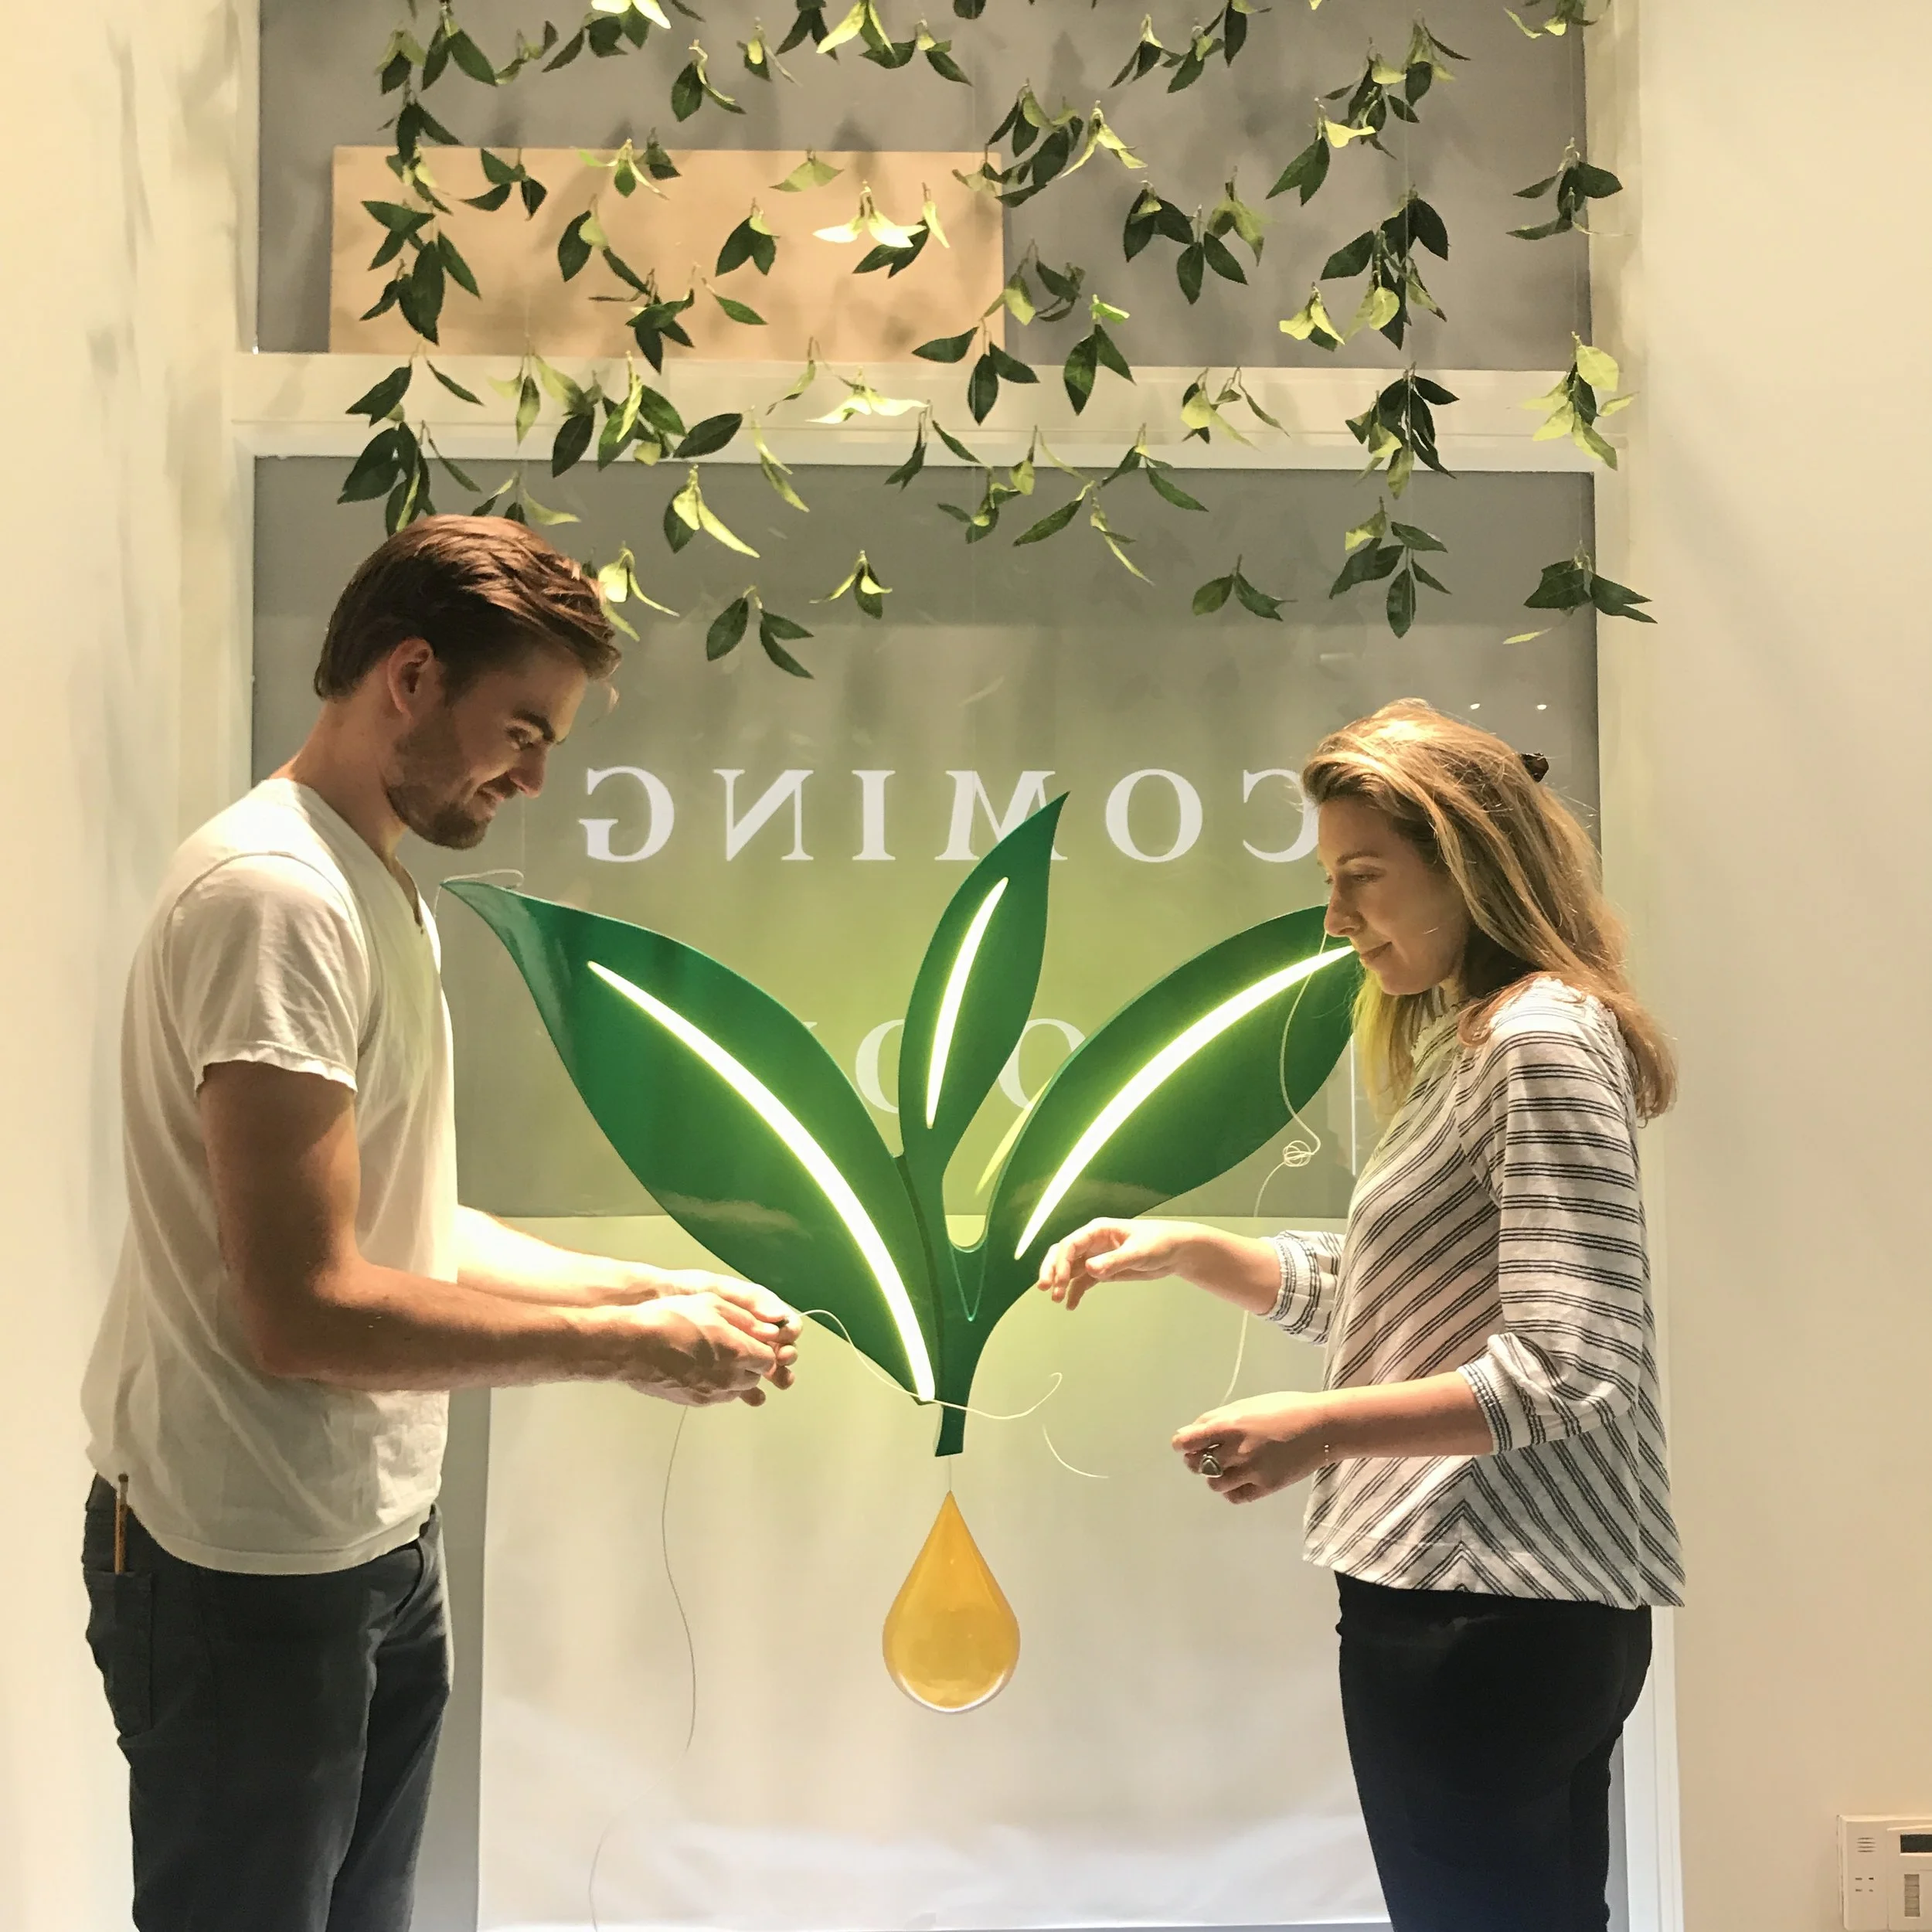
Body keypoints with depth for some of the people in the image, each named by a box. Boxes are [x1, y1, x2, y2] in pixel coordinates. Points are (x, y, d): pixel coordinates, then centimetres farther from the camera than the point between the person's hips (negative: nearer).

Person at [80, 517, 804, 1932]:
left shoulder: (373, 888, 12)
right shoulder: (276, 893, -20)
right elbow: (306, 1314, -24)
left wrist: (654, 1288, 3)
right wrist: (627, 1346, -16)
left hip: (378, 1541, 9)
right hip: (255, 1573, -9)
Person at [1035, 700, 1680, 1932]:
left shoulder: (1544, 1044, -15)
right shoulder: (1466, 1045, 15)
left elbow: (1566, 1368, -22)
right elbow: (1374, 1300, 19)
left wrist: (1322, 1430, -22)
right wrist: (1185, 1250, 9)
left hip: (1480, 1611, -10)